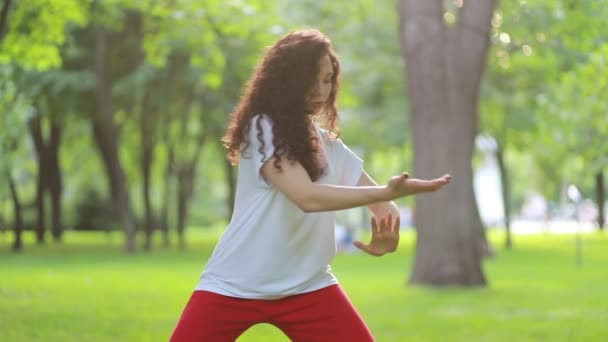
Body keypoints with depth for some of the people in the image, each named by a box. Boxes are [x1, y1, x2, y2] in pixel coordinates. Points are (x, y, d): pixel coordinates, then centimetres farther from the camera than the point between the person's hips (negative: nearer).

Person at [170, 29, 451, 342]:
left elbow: (380, 203, 4)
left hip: (306, 285, 5)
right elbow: (307, 197, -25)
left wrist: (387, 233, -20)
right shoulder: (262, 127, -11)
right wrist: (389, 191, -31)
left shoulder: (328, 142, 8)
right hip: (233, 286, -5)